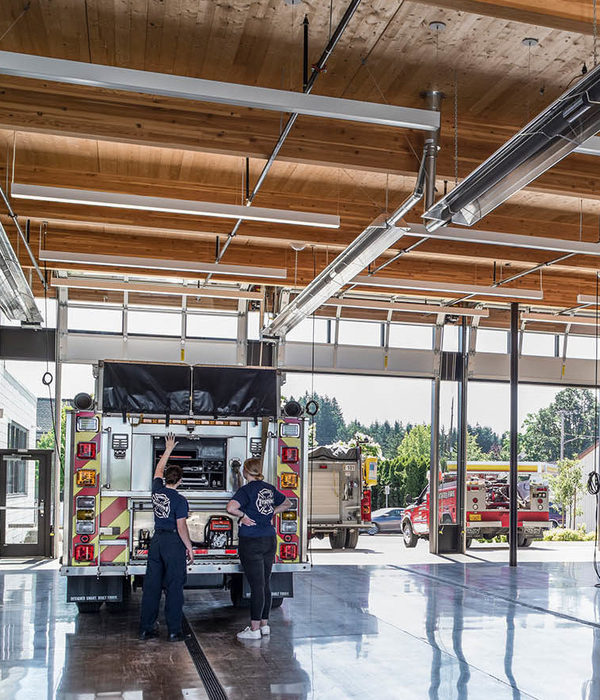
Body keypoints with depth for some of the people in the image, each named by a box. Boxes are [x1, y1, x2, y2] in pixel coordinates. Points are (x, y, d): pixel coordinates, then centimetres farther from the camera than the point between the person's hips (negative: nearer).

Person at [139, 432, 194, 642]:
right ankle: (174, 631, 1)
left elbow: (159, 469, 21)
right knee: (174, 587, -1)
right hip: (174, 543, -6)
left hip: (156, 540, 6)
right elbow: (181, 527, -14)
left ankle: (146, 628, 13)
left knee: (152, 585, 9)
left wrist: (169, 449, 30)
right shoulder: (179, 500, -13)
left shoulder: (157, 490, 3)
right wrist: (189, 547, -3)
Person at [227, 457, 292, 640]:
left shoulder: (246, 490, -12)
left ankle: (254, 629, 3)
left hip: (251, 542, -6)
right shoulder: (270, 488, 8)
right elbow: (287, 503, 24)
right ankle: (264, 624, 22)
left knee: (256, 585, -3)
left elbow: (231, 507, -30)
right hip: (270, 539, 6)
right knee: (265, 583, 14)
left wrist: (243, 515, -14)